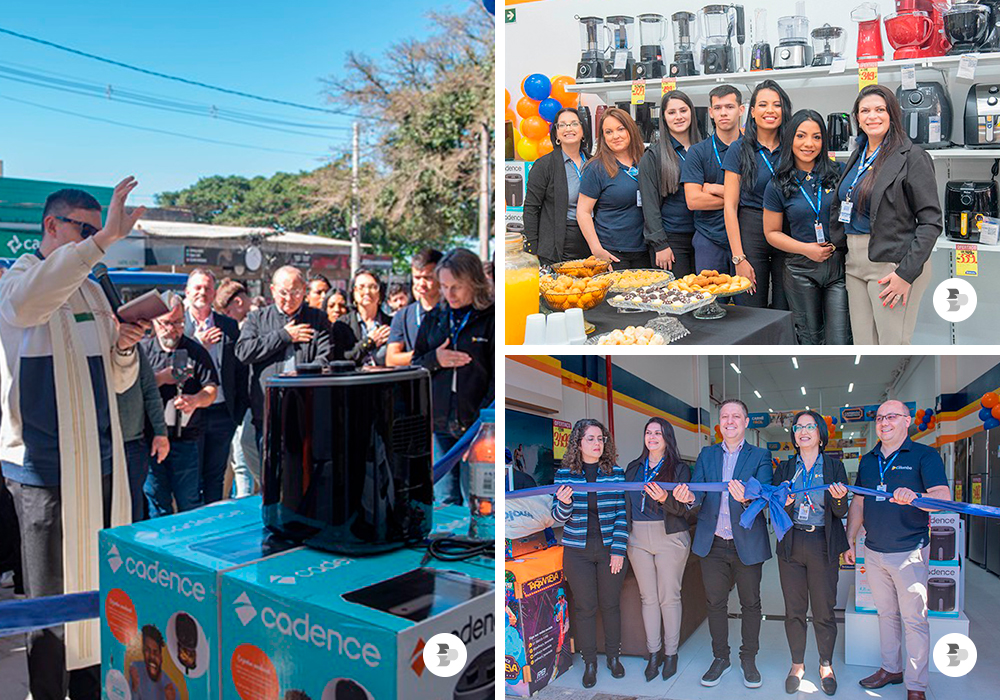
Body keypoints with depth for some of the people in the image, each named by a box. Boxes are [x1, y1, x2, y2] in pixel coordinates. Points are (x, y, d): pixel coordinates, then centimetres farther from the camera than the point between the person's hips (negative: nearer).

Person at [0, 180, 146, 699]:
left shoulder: (90, 290, 16)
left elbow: (118, 382, 19)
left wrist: (124, 347, -3)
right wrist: (103, 239, -36)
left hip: (99, 460, 7)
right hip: (45, 463, -6)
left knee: (98, 587, 12)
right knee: (52, 596, 2)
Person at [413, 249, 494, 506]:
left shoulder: (492, 318, -3)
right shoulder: (434, 318, 12)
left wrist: (484, 420, -13)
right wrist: (434, 359, -4)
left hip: (476, 426, -4)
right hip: (438, 425, 4)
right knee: (445, 500, 7)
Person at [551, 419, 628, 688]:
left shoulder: (616, 472, -2)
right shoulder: (564, 474, -2)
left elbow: (622, 514, -2)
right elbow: (559, 517, 0)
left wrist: (619, 550, -7)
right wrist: (564, 503, -23)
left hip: (610, 549, 0)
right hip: (578, 551, 0)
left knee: (611, 604, 11)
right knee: (585, 607, 7)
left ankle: (613, 656, 31)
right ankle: (589, 662, 23)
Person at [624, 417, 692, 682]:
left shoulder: (679, 468, -1)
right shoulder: (633, 468, 11)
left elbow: (682, 508, -7)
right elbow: (625, 501, 13)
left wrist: (664, 499, -27)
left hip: (670, 538, -3)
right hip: (638, 538, 4)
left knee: (669, 597, 1)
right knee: (647, 597, 8)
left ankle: (671, 653, 15)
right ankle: (654, 652, 18)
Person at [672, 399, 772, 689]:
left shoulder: (760, 456, -2)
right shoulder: (707, 455, 7)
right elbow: (697, 490, -4)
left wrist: (747, 499, -37)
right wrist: (689, 498, -28)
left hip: (747, 543, -2)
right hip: (713, 543, 2)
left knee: (750, 603, 10)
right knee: (715, 603, 12)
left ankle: (748, 659, 26)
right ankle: (720, 658, 27)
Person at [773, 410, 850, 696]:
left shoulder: (834, 466, 3)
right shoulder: (785, 468, 7)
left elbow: (841, 513, -1)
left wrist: (839, 498, -22)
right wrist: (783, 504, -16)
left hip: (823, 546, -2)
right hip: (791, 545, 2)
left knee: (824, 610, 3)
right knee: (794, 610, 6)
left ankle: (826, 665, 22)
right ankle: (797, 664, 22)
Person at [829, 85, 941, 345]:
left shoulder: (912, 157, -6)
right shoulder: (857, 156, 15)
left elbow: (931, 221, -10)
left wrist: (906, 273, -17)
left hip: (892, 264, -6)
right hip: (855, 263, 7)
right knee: (864, 348, 8)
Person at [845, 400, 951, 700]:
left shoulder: (925, 455, -6)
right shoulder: (868, 460, 11)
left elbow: (943, 496, -19)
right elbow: (858, 503, 17)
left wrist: (913, 496, -38)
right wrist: (849, 541, 14)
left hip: (909, 551, -5)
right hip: (874, 551, 5)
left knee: (914, 620, 2)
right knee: (886, 614, 16)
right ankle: (891, 668, 30)